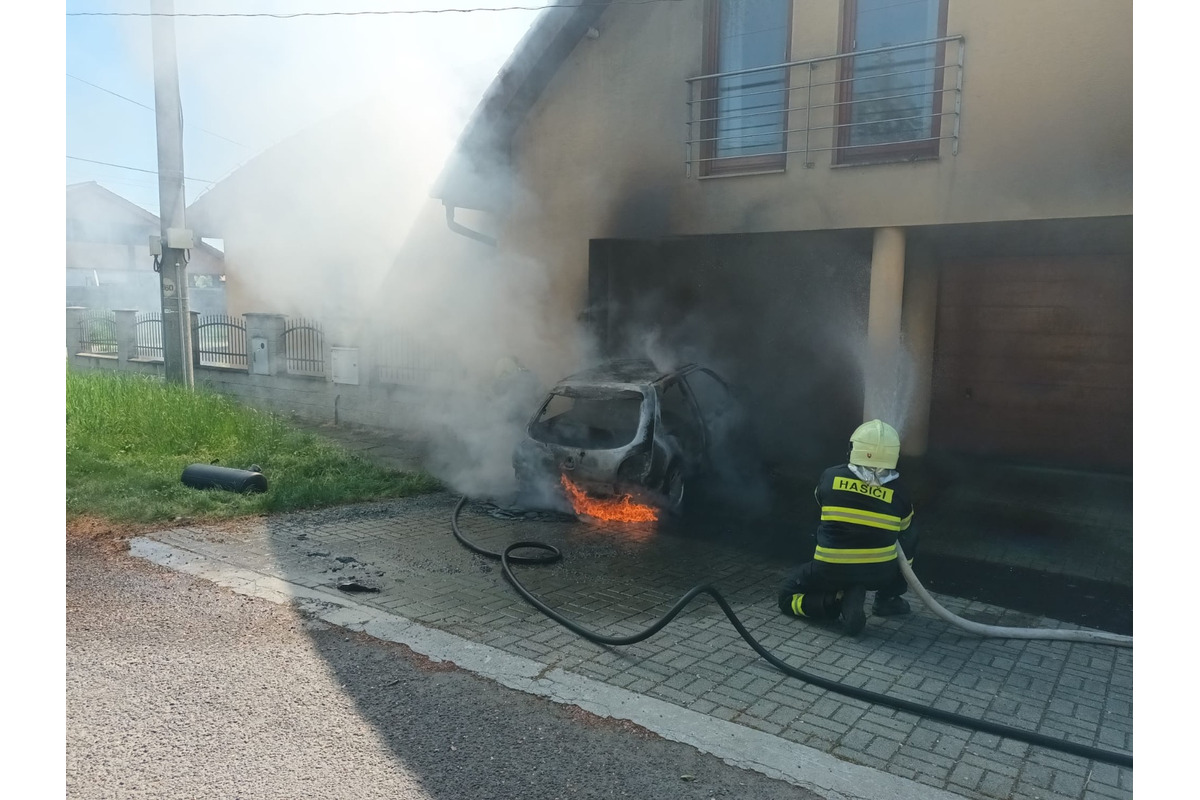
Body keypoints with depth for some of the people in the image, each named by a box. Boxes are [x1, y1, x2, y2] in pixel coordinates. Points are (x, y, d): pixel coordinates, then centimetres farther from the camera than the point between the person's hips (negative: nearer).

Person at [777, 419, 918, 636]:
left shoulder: (830, 477, -6)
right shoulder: (898, 492, -3)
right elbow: (907, 539, 13)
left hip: (832, 571, -2)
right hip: (880, 572, 3)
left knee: (787, 596, 19)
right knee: (906, 542, 31)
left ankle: (839, 601, -6)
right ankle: (887, 599, 28)